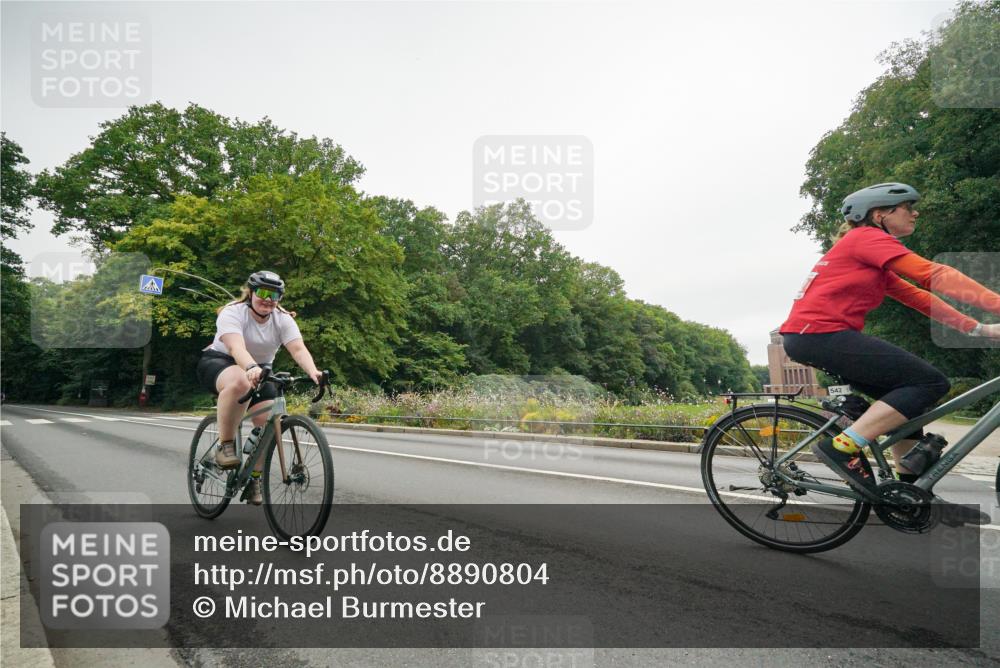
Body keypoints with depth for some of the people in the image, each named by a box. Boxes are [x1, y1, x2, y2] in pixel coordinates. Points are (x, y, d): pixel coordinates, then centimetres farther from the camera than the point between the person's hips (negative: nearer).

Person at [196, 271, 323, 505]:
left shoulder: (283, 320, -9)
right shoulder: (233, 312, -19)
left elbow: (299, 349, -25)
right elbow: (236, 347, -37)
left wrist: (313, 371, -45)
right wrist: (251, 368, -58)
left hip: (258, 371, 4)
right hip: (218, 363, -4)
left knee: (269, 421, -16)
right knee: (240, 381, -40)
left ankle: (254, 478, 5)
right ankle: (225, 445, -23)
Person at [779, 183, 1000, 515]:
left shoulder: (875, 261, 26)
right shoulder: (867, 238, -4)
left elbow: (919, 297, 21)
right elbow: (935, 275, -13)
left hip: (811, 336, 10)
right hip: (817, 333, -10)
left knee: (908, 395, 17)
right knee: (932, 382, -9)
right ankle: (843, 447, -14)